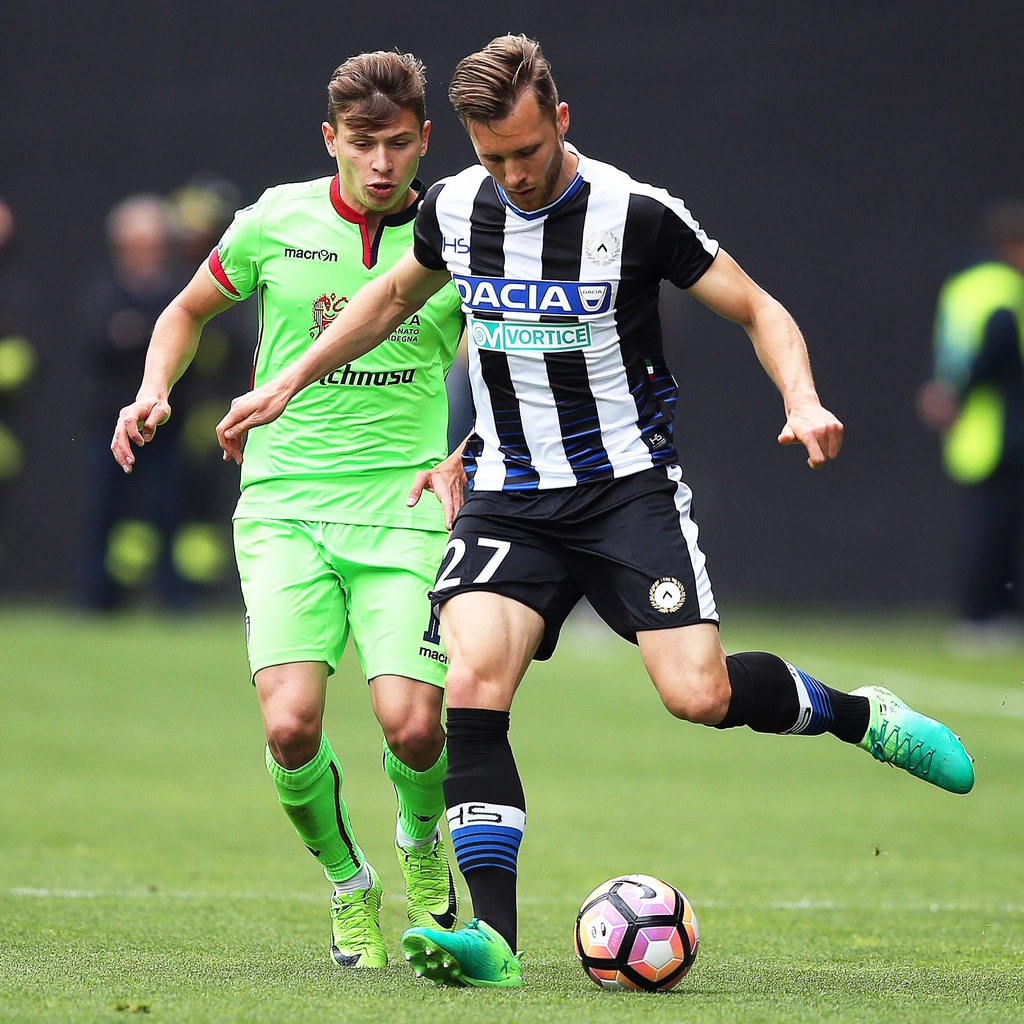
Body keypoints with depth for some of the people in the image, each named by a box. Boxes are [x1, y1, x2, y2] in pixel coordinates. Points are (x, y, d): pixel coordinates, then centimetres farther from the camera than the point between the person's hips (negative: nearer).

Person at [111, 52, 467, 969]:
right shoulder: (276, 223, 2)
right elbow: (189, 312, 21)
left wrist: (460, 461, -1)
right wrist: (155, 393, 3)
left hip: (402, 510, 0)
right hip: (285, 505, 0)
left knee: (411, 726, -17)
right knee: (290, 724, -18)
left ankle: (422, 841, 20)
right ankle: (346, 882, 11)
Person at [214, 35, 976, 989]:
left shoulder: (636, 214, -12)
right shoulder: (453, 210, 2)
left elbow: (760, 311, -4)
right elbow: (392, 296, 24)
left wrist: (803, 401, -22)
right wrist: (286, 385, 23)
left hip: (628, 485, -3)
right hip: (509, 498, 3)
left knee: (699, 695, -18)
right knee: (472, 686, -19)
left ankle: (859, 714, 13)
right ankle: (493, 938, -20)